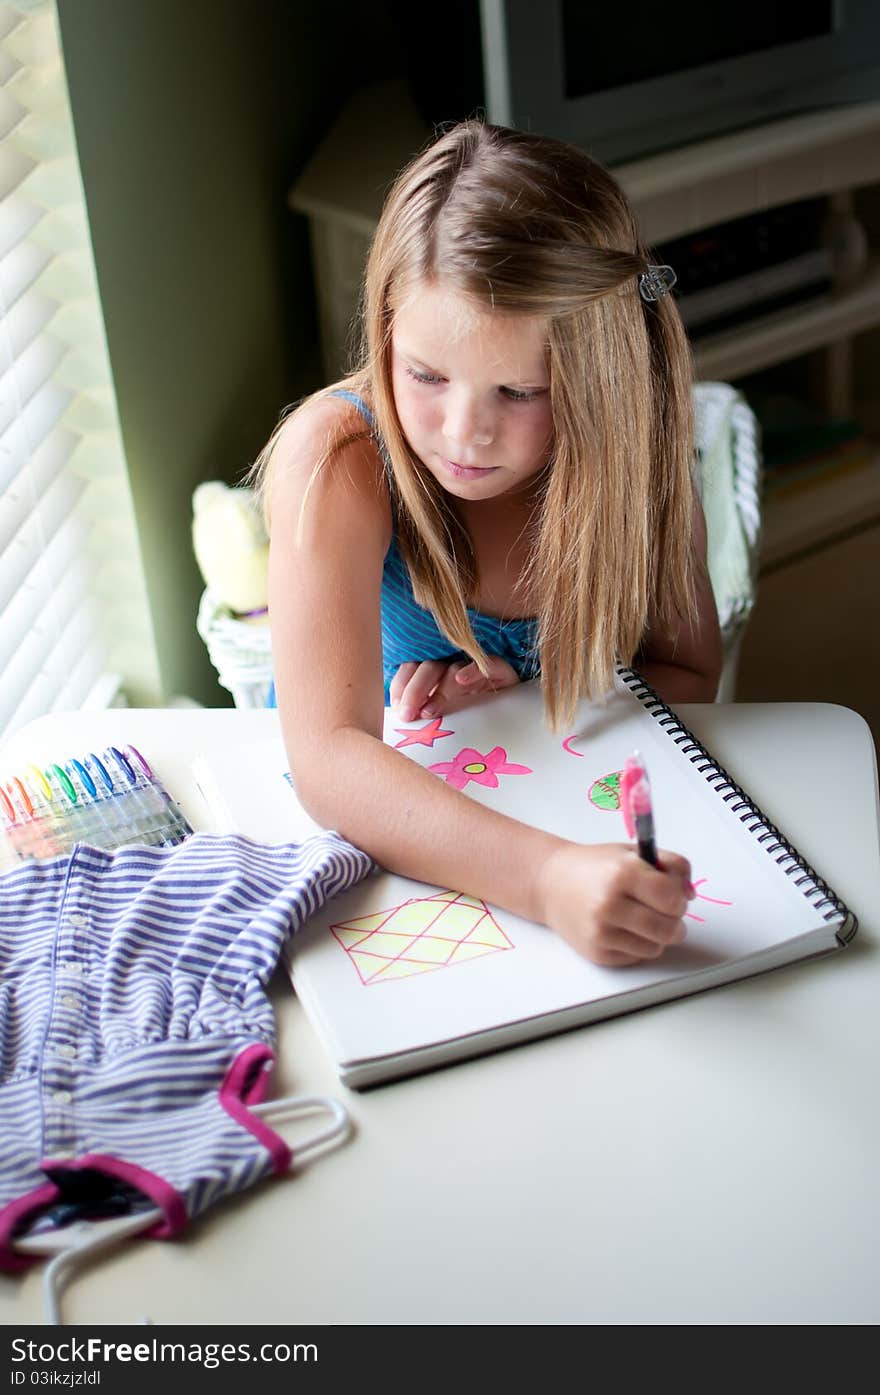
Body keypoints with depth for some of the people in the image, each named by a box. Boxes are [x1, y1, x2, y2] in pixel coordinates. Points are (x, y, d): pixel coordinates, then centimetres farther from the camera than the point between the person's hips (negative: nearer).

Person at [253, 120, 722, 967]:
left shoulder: (632, 451, -11)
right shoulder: (335, 460, -23)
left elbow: (690, 680, 3)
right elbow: (328, 760, -33)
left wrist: (530, 697, -16)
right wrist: (546, 879, -48)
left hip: (578, 820, 3)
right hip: (358, 836, -3)